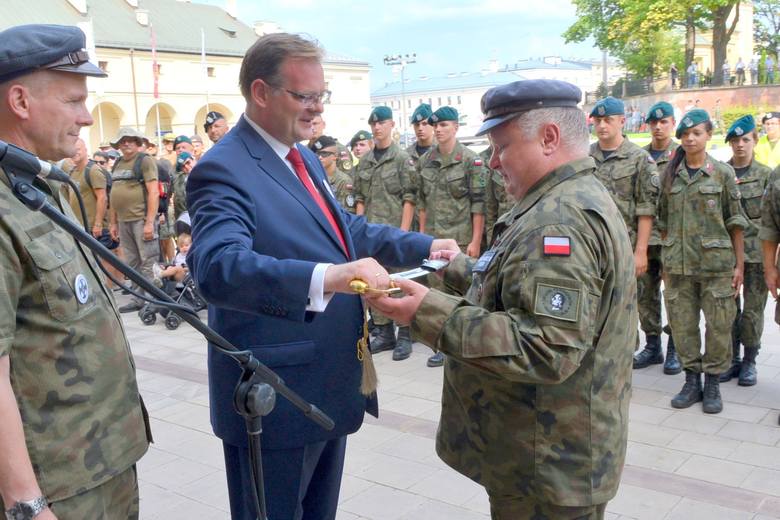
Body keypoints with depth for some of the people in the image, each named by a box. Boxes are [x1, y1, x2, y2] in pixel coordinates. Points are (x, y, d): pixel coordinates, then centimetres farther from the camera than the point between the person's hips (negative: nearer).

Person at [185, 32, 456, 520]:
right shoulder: (223, 170, -20)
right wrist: (326, 276, -50)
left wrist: (424, 246, 12)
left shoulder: (304, 158, 10)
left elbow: (345, 228, 22)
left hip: (329, 387, 9)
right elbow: (218, 267, -36)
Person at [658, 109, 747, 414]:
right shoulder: (670, 174, 6)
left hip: (716, 262, -2)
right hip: (678, 263, 2)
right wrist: (665, 262, 9)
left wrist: (739, 265, -3)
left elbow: (735, 223, 0)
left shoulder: (723, 173, -1)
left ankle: (712, 384, 18)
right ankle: (691, 381, 22)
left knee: (719, 324, 3)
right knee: (682, 323, 7)